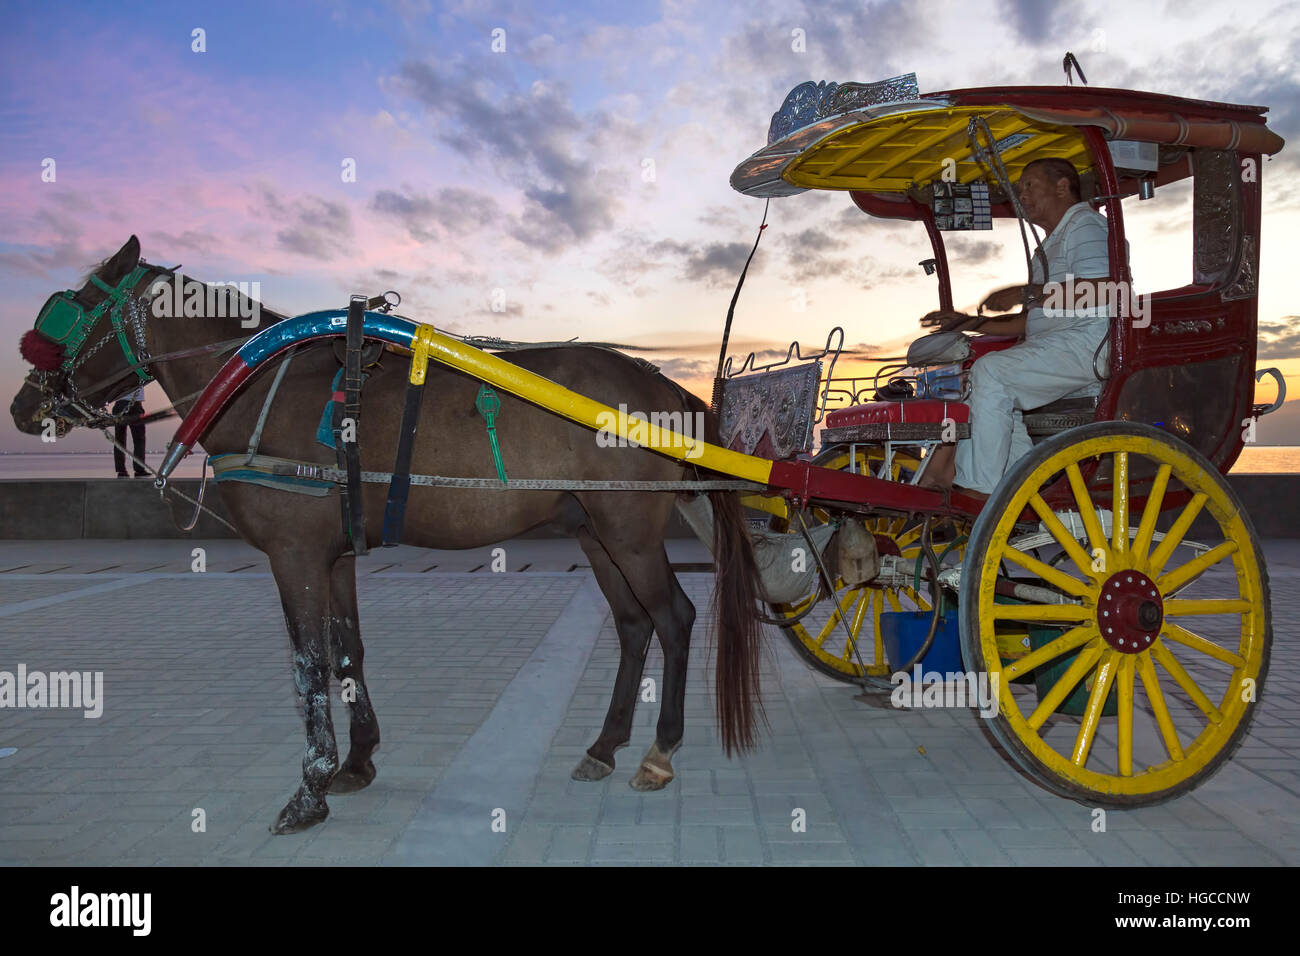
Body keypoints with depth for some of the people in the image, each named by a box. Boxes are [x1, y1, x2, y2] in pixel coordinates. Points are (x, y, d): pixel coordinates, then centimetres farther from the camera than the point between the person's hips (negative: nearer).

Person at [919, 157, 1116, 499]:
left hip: (1086, 344, -10)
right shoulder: (1050, 246, 30)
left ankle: (981, 489, -26)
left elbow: (1101, 292, -20)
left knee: (991, 371, -26)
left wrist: (1028, 293, -14)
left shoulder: (1086, 224, -1)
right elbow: (1030, 322, 26)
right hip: (1050, 347, 10)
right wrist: (969, 322, 18)